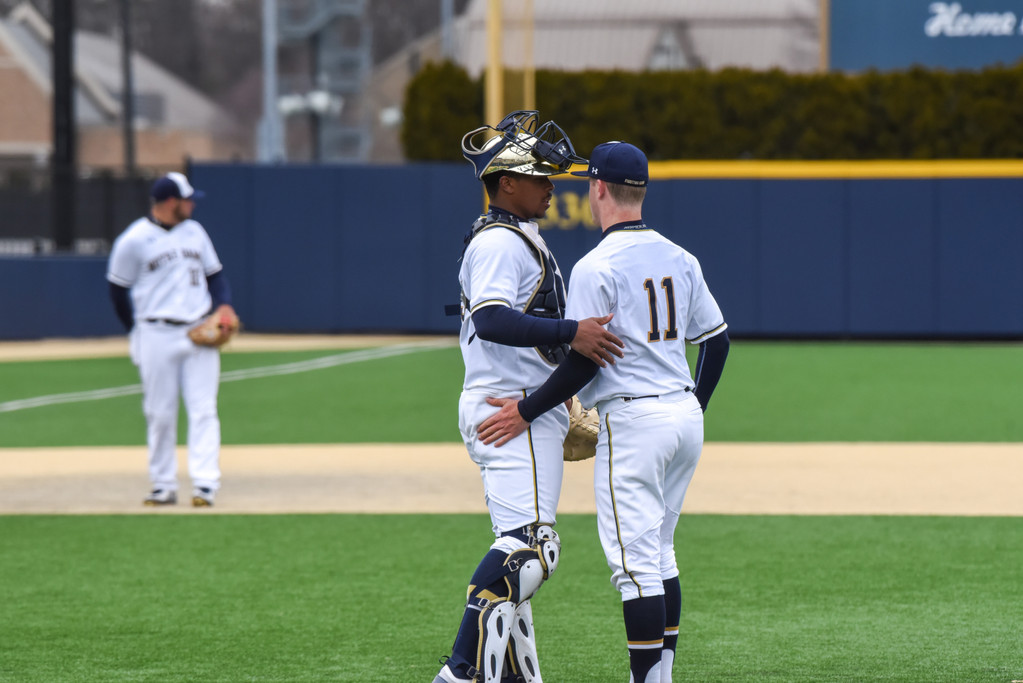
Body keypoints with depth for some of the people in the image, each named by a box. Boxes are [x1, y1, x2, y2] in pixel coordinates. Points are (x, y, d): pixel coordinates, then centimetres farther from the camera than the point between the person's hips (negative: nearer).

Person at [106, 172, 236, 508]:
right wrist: (137, 330, 5)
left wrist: (223, 305, 1)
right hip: (157, 337, -4)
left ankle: (205, 484, -9)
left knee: (203, 410, -6)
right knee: (160, 414, 1)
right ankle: (164, 486, 10)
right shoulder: (133, 240, -5)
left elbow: (214, 273, 19)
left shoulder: (194, 232, 12)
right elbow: (118, 289, 2)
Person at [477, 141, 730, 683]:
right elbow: (717, 340, 14)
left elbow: (584, 361, -16)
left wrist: (527, 412, -7)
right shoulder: (680, 259, 10)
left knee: (635, 562, -7)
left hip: (632, 420, -8)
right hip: (686, 418, 8)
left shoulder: (596, 267, -13)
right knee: (660, 556, 17)